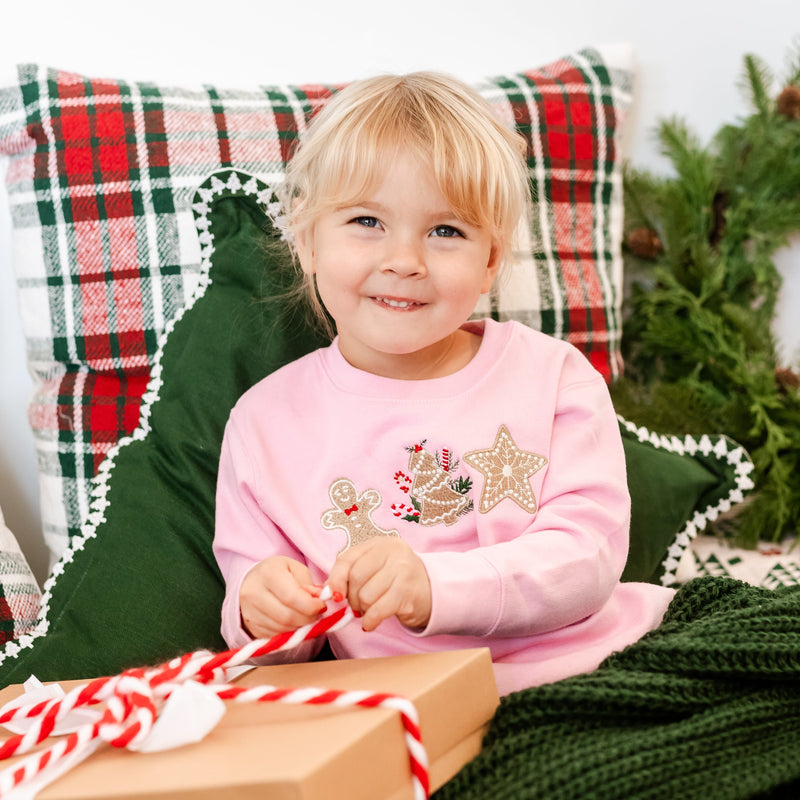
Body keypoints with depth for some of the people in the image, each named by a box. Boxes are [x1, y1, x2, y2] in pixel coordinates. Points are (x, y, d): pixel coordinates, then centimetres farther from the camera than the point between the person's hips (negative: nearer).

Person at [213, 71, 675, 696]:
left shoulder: (552, 376, 1)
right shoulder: (268, 421, 2)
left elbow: (589, 557, -10)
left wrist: (434, 587, -26)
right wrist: (264, 615, -19)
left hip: (616, 665, -1)